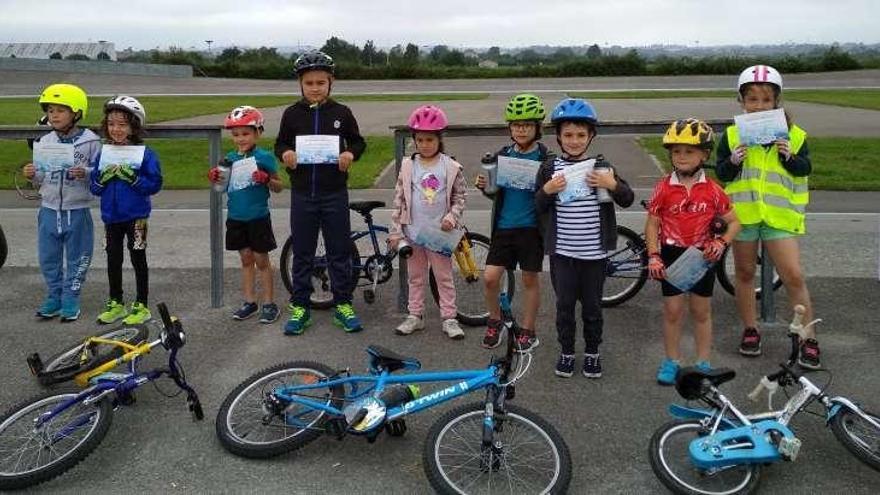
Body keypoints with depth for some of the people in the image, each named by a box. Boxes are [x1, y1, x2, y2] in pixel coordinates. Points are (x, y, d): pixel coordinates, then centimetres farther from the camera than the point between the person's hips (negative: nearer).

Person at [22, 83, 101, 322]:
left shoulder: (90, 141, -8)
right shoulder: (44, 143, 5)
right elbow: (41, 182, 11)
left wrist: (85, 173, -27)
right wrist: (32, 176, -10)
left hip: (77, 211, -4)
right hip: (49, 210, 4)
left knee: (77, 258, 7)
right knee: (48, 258, 12)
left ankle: (70, 299, 20)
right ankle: (54, 296, 27)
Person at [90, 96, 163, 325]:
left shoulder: (145, 154, -9)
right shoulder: (103, 154, 5)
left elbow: (155, 184, -13)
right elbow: (94, 188, 7)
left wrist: (132, 177, -24)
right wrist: (103, 177, -13)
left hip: (136, 216, -5)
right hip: (111, 216, 5)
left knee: (138, 258, 4)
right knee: (113, 258, 13)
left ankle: (142, 306, 15)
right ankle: (115, 304, 27)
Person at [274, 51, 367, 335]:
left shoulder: (341, 113, 0)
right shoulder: (292, 113, 1)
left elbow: (358, 141, 8)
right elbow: (280, 142, 10)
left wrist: (351, 153, -13)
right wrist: (284, 153, -12)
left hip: (334, 193, -1)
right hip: (302, 194, 1)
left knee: (339, 251, 6)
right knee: (302, 252, 8)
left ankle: (343, 305, 17)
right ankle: (299, 307, 19)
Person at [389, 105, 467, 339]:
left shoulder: (450, 167, -4)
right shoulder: (408, 166, 0)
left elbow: (460, 197, 3)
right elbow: (399, 199, 1)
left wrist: (452, 217, -14)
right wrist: (395, 231, -3)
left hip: (439, 233, -2)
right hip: (413, 232, 2)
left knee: (444, 277, 6)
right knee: (416, 276, 14)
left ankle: (449, 318, 14)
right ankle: (415, 316, 25)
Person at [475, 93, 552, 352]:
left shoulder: (545, 158, -4)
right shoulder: (502, 155, 6)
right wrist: (484, 186, -6)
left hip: (531, 226, -3)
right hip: (503, 225, 3)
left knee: (530, 279, 7)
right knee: (490, 277, -4)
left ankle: (527, 331, 22)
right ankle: (495, 322, 21)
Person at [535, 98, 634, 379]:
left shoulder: (600, 167, -1)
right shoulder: (550, 168, -1)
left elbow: (628, 200, 1)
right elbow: (538, 208, 3)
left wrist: (612, 184, -18)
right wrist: (547, 190, -17)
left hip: (594, 250, 0)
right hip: (562, 251, 0)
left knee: (592, 304, 11)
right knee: (565, 304, 8)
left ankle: (592, 352, 28)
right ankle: (567, 351, 25)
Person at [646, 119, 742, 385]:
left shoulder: (713, 190, -6)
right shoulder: (664, 188, -7)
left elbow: (733, 222, 3)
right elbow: (652, 224, -3)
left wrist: (721, 242, -14)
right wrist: (653, 256, -11)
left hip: (702, 255, 1)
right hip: (672, 254, -1)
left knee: (701, 311, 12)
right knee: (672, 311, 7)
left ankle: (703, 363, 25)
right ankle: (671, 361, 21)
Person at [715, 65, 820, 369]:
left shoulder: (793, 135, 1)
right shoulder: (732, 135, 1)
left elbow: (804, 170, 4)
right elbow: (720, 173, 1)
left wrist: (789, 157, -14)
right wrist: (733, 162, -19)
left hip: (779, 215, -1)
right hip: (742, 213, 1)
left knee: (793, 276, -6)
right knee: (745, 273, 12)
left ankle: (808, 338, 5)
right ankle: (750, 330, 28)